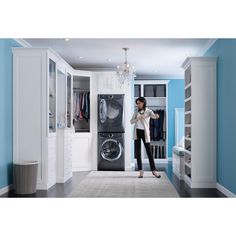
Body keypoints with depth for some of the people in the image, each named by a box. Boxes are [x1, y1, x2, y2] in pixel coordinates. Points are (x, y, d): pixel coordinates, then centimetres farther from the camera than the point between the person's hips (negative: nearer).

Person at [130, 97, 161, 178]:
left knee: (149, 151, -3)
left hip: (145, 132, -3)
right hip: (137, 132, 3)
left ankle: (154, 170, 4)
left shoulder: (148, 111, -1)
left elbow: (153, 116, -24)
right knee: (137, 152, 1)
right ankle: (140, 171, 7)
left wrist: (156, 116, -48)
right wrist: (137, 118, -15)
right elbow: (131, 121, 3)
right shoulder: (136, 112, 9)